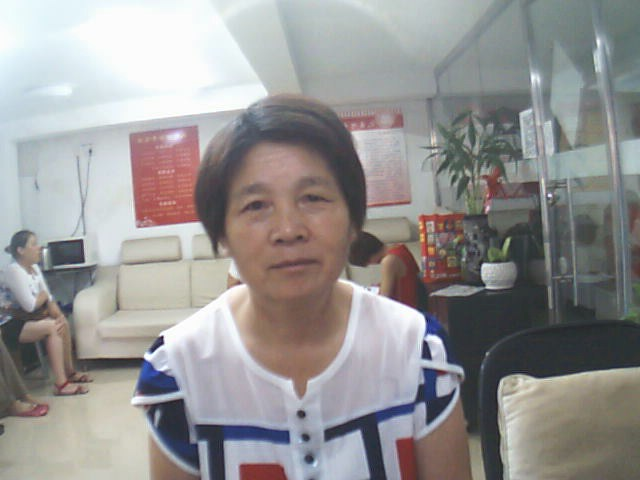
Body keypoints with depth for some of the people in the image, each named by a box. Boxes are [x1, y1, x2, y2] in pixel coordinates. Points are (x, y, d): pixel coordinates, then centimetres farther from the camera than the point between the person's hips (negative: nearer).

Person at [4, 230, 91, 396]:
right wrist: (42, 295, -4)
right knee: (52, 327, -24)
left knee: (63, 322, -3)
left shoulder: (34, 268, 7)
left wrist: (58, 314, -12)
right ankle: (61, 384, -23)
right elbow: (30, 305, -24)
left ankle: (69, 371, 10)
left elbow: (48, 298, 6)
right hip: (13, 324, -9)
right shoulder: (14, 270, -21)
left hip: (30, 318, 9)